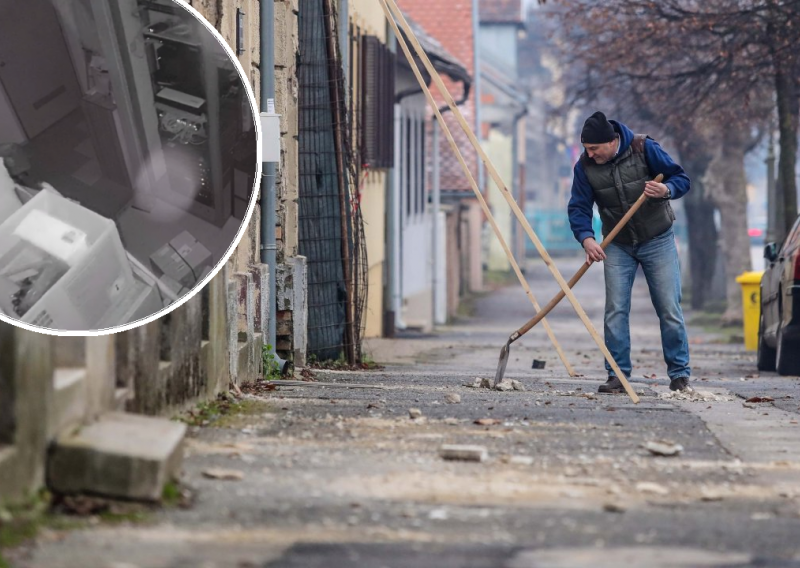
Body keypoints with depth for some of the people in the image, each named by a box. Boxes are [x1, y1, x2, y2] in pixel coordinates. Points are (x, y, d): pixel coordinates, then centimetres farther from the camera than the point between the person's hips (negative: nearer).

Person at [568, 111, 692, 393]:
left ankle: (680, 375, 5)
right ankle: (617, 375, 1)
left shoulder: (644, 148, -16)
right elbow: (579, 208, -9)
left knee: (669, 309, -2)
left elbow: (682, 179, -11)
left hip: (657, 242, -2)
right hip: (618, 246, 2)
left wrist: (666, 190, -33)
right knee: (615, 311, -5)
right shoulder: (585, 166, -9)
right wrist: (586, 238, -27)